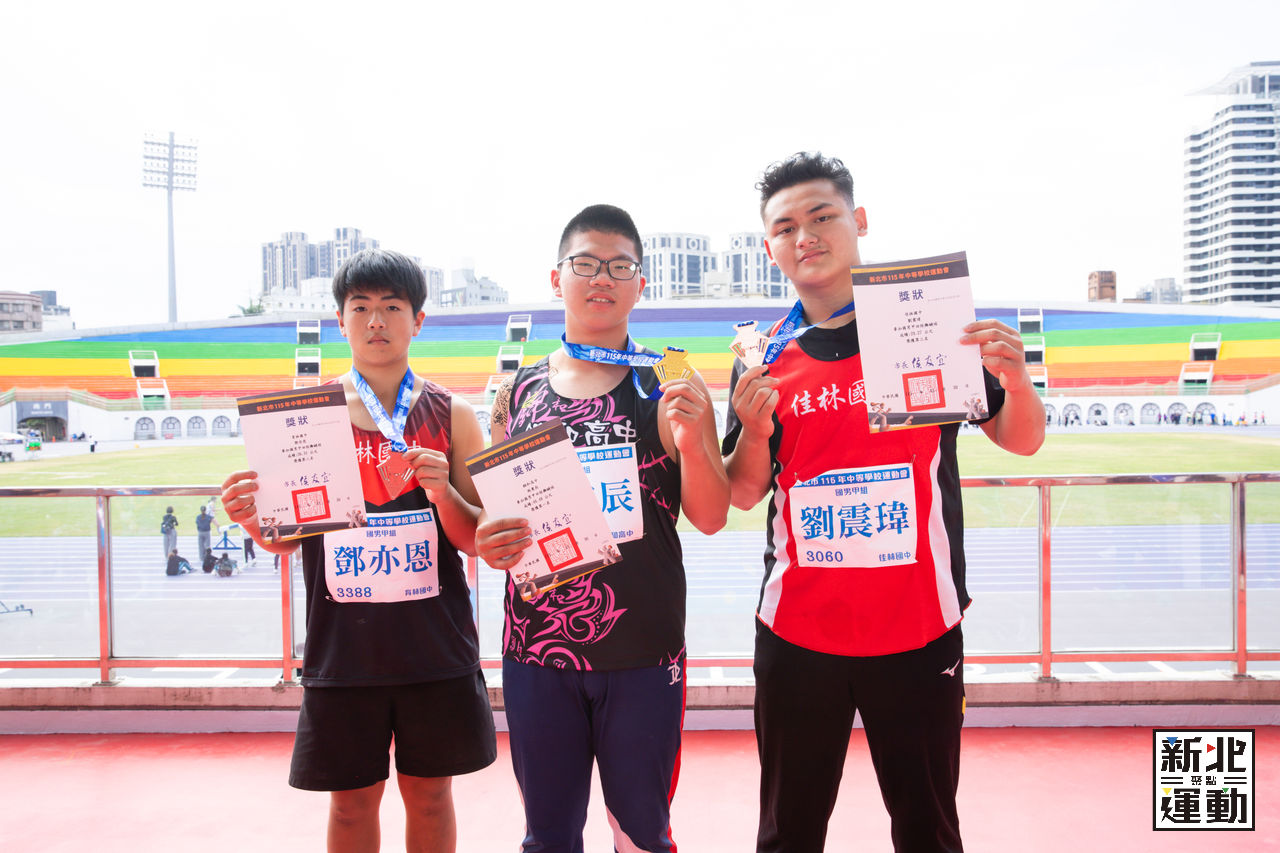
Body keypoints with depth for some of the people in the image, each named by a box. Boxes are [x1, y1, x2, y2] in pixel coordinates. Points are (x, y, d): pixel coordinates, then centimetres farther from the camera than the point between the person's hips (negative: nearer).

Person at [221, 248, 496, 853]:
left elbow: (475, 541, 0)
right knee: (351, 798, 11)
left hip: (434, 639, 0)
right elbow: (285, 536, 4)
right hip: (343, 639, 0)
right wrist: (256, 522, -18)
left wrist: (443, 492, -20)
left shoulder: (451, 415, 1)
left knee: (429, 793, 12)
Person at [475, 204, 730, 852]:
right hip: (537, 649, 2)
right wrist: (488, 543, -10)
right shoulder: (517, 393, 5)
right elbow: (487, 512, 12)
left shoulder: (669, 389, -1)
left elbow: (710, 518, -3)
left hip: (643, 652, -2)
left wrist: (692, 441, -20)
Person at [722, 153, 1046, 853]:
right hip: (797, 631, 2)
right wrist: (755, 432, -13)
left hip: (919, 628, -1)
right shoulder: (764, 358, 5)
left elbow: (1020, 441, 4)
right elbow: (744, 496, 7)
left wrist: (1015, 379, -16)